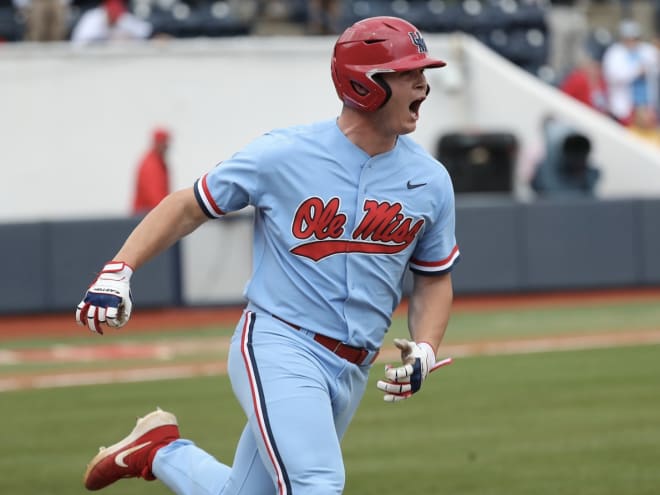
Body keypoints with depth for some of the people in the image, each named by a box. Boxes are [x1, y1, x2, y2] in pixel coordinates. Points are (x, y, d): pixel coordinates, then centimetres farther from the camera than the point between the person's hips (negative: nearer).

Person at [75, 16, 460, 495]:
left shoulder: (431, 181, 4)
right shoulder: (283, 155, -8)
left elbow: (434, 278, 17)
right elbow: (189, 206, 1)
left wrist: (423, 352, -2)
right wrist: (118, 271, -11)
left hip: (352, 373, 6)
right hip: (278, 347, -6)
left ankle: (161, 453, 35)